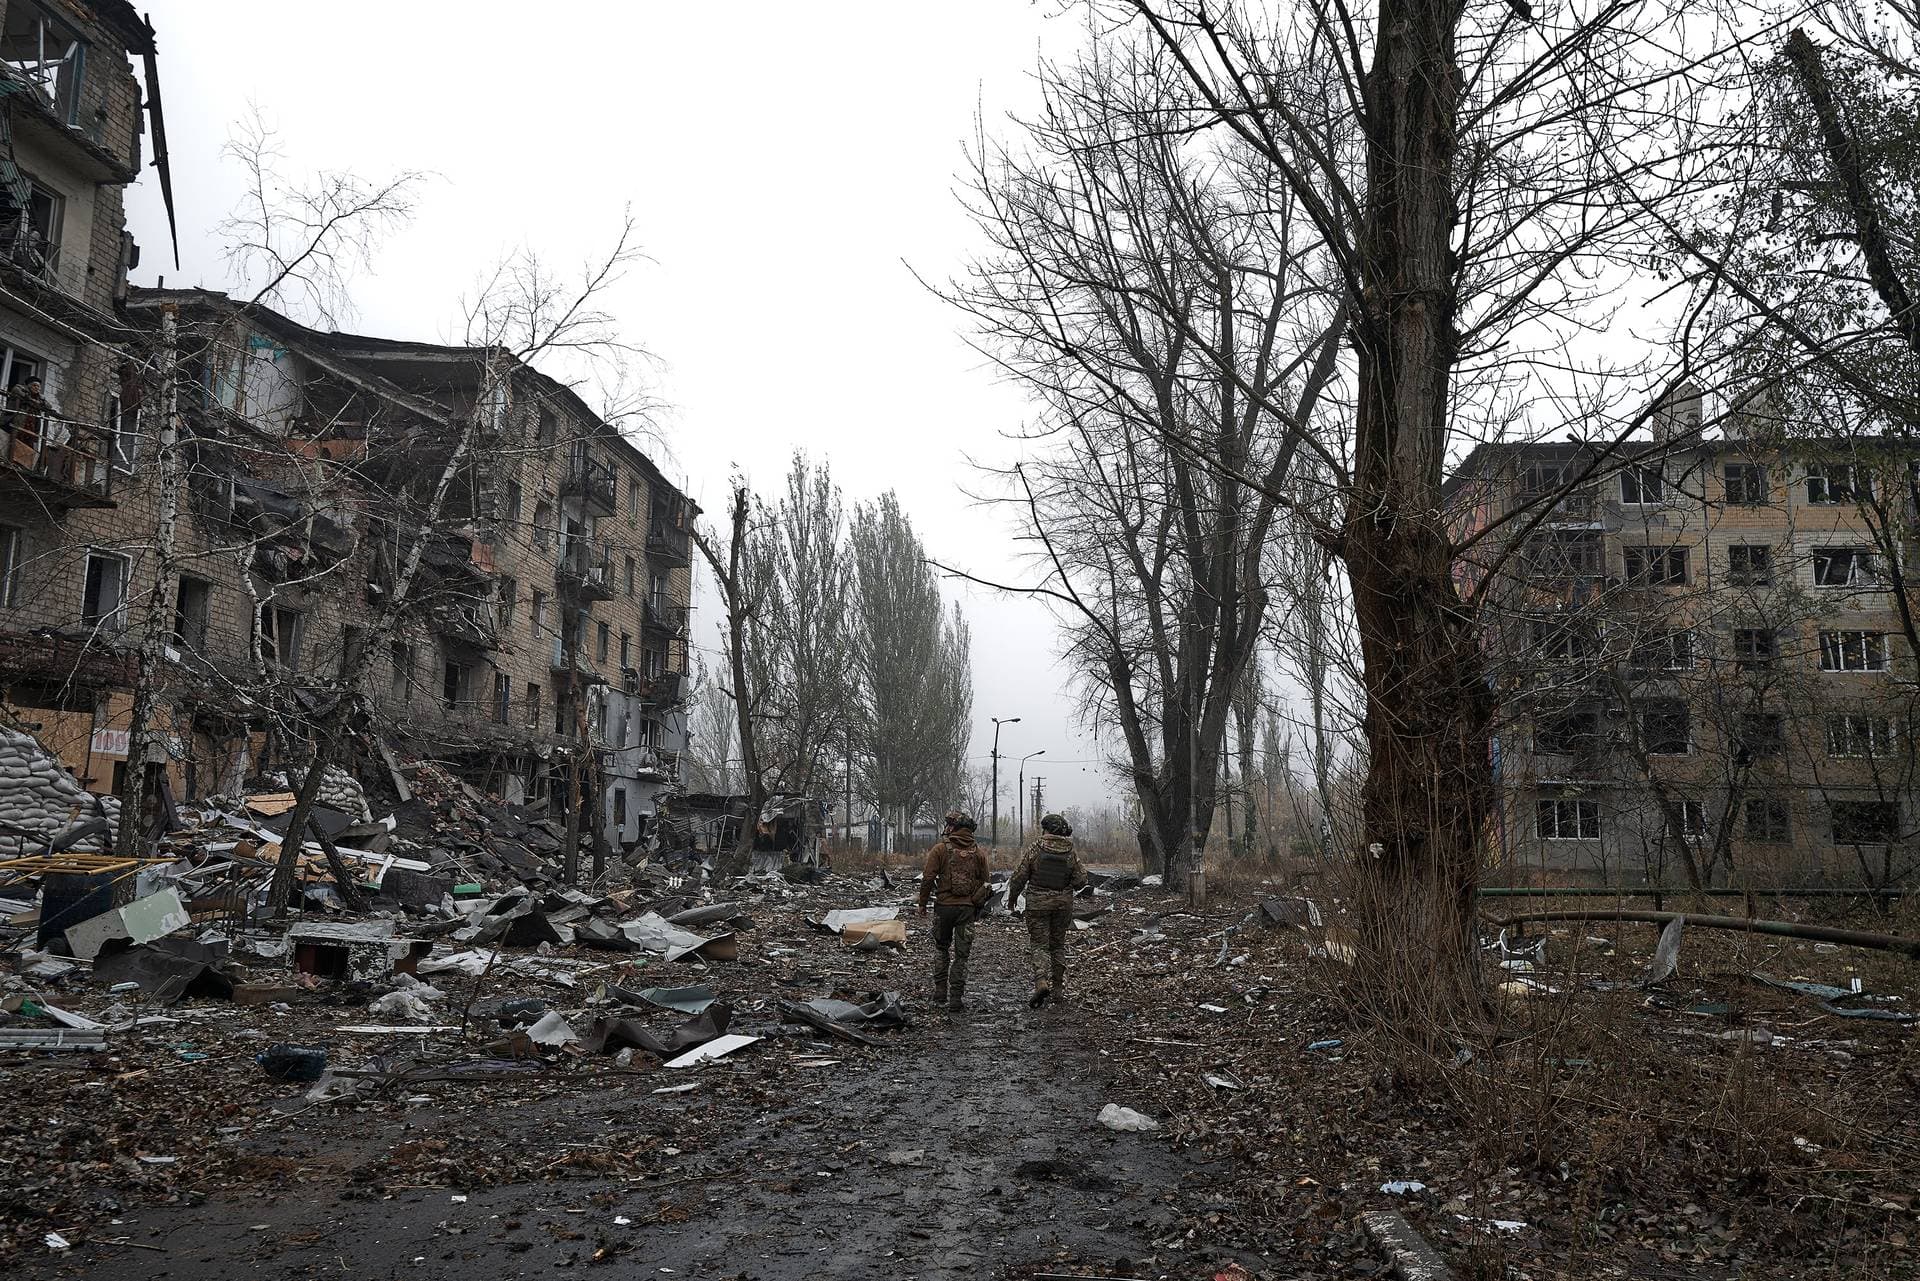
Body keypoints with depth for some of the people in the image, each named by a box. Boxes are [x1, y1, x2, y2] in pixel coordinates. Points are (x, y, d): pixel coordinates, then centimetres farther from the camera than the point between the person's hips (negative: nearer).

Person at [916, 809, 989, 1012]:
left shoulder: (940, 848, -6)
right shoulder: (978, 853, 5)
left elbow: (928, 878, -8)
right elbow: (984, 883, 9)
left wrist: (923, 903, 2)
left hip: (944, 905, -1)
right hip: (968, 908, 1)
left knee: (941, 949, 17)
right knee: (961, 954, 6)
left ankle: (940, 993, 16)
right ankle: (956, 998, 3)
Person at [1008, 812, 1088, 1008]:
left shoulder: (1035, 848, -9)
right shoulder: (1070, 853, -1)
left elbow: (1021, 876, -7)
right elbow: (1081, 880, -1)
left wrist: (1012, 896, 7)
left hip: (1038, 902, -3)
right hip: (1063, 903, 3)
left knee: (1039, 944, 0)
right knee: (1058, 944, 16)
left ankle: (1041, 982, -21)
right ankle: (1058, 987, 21)